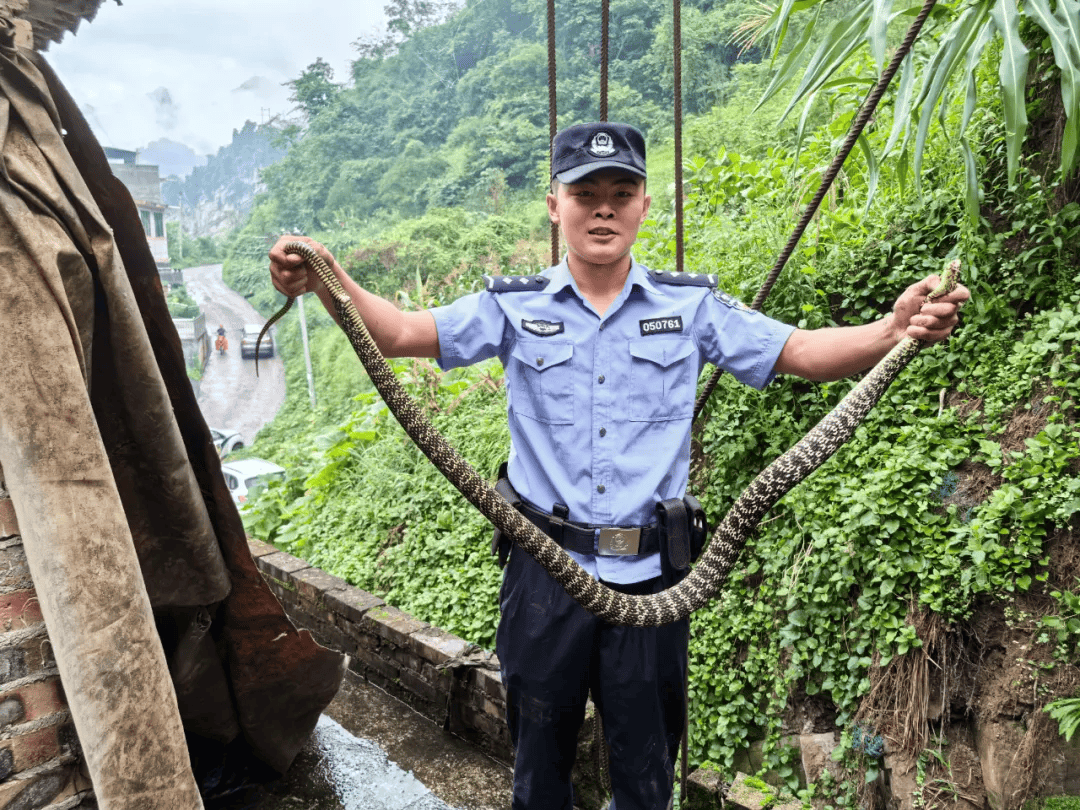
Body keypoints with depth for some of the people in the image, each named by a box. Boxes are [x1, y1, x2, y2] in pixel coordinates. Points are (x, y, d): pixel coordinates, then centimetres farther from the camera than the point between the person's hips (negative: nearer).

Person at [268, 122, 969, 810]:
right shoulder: (514, 307, 0)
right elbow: (396, 333, -5)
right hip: (547, 573, 0)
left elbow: (802, 352, -2)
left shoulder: (692, 306, 1)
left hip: (651, 576, 1)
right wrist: (328, 282, -22)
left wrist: (893, 330, -19)